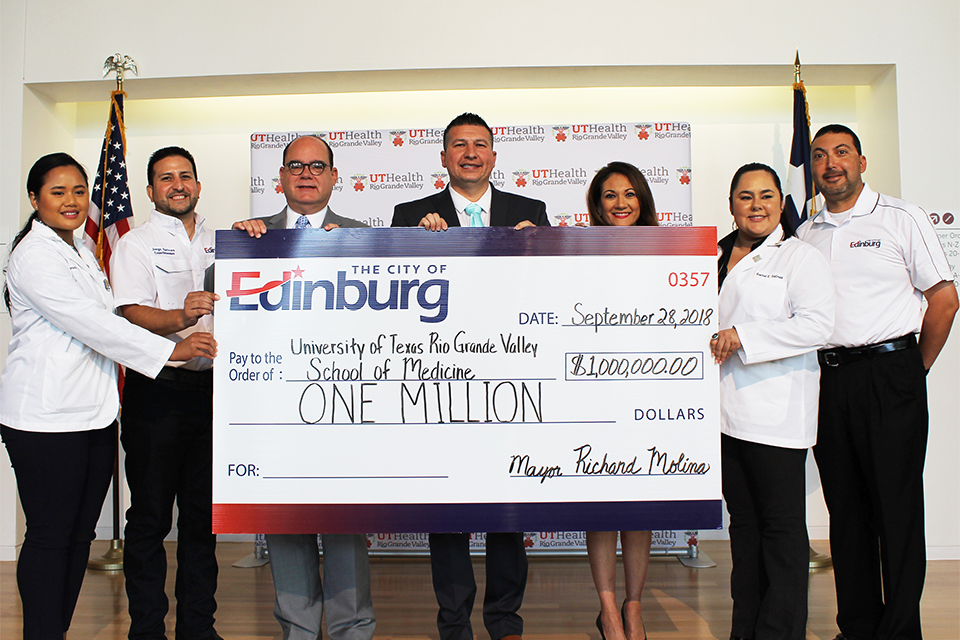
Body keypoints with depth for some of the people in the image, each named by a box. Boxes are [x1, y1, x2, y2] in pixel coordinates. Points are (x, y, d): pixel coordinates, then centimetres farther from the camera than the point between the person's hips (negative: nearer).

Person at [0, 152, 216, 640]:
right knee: (50, 536, 0)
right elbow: (90, 324, -18)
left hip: (95, 413, 8)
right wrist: (171, 350, -19)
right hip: (46, 420, -8)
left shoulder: (83, 253, 18)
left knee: (81, 533, 13)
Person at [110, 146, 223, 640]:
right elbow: (132, 314, -11)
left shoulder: (217, 242, 15)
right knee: (149, 516, 4)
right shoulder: (136, 244, 1)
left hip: (211, 388, 4)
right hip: (157, 391, -4)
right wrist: (181, 317, -30)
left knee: (203, 514, 11)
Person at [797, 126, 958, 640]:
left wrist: (913, 371, 3)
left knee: (896, 508, 0)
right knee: (845, 505, 9)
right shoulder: (805, 235, 14)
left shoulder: (901, 220, 1)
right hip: (826, 380, 4)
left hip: (889, 374, -4)